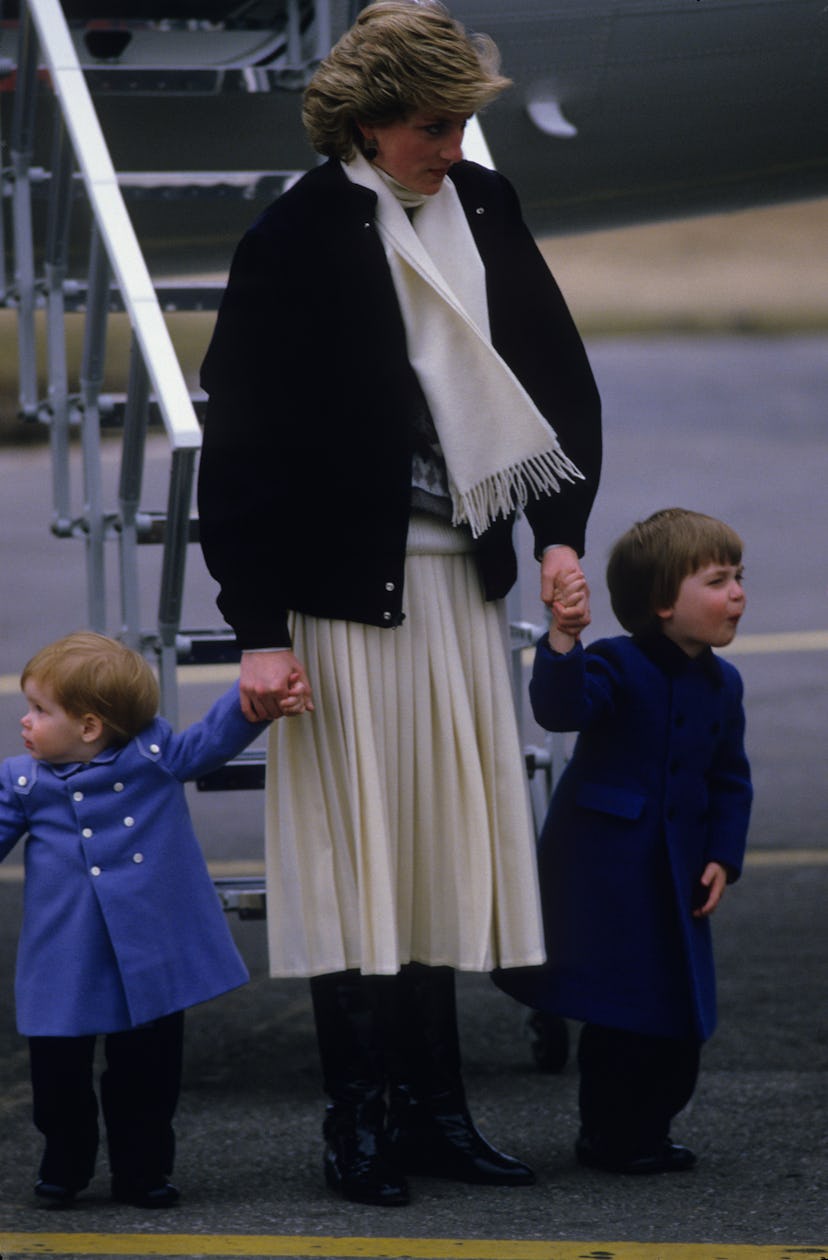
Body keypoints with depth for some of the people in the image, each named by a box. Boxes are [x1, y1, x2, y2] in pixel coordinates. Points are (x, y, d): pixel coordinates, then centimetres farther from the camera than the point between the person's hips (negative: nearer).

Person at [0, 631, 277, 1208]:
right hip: (66, 965, 1)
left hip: (151, 962, 0)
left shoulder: (154, 754, 0)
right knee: (58, 1073, 5)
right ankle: (64, 1166, 26)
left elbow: (212, 740, 3)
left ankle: (142, 1171, 23)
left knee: (146, 1074, 7)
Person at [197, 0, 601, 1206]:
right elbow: (240, 444, -11)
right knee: (355, 848, 0)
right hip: (344, 588, -6)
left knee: (446, 844, 11)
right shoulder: (296, 241, -12)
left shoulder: (483, 207, 5)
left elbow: (559, 375, 14)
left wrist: (560, 530, 2)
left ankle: (432, 1110, 20)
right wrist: (260, 630, -13)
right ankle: (362, 1124, 9)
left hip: (459, 579, 6)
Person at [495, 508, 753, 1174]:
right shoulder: (617, 666, -13)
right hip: (603, 871, -7)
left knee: (680, 1014, 8)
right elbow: (560, 708, -32)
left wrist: (722, 857, 7)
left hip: (675, 876, 7)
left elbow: (730, 781, 16)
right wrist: (563, 641, -47)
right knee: (622, 1014, -7)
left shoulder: (721, 683, 8)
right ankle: (612, 1137, 7)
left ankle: (646, 1130, 23)